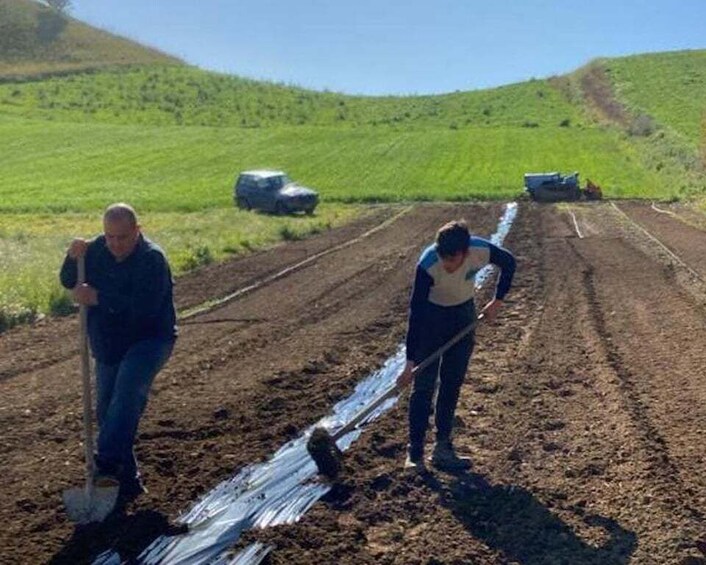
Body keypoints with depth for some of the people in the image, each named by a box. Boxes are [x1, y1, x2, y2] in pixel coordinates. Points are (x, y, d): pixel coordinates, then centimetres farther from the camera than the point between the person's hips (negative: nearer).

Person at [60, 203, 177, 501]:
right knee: (107, 412, 8)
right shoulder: (98, 250, 2)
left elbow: (144, 308, -31)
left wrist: (98, 298, -33)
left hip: (150, 341, -7)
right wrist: (74, 258, -16)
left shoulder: (152, 258, -20)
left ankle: (107, 463, -36)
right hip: (109, 346, 7)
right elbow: (69, 282, 4)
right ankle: (128, 480, 20)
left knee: (127, 390, -32)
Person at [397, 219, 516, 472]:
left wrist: (497, 301, -6)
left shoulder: (481, 250, -28)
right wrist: (410, 362, -30)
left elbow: (508, 262, -4)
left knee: (452, 384, 7)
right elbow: (416, 312, -30)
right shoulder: (428, 265, -35)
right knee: (424, 386, -8)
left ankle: (443, 449, 16)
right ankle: (414, 453, 0)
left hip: (463, 314, 3)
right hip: (431, 315, -3)